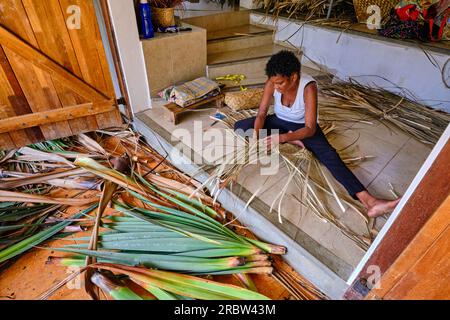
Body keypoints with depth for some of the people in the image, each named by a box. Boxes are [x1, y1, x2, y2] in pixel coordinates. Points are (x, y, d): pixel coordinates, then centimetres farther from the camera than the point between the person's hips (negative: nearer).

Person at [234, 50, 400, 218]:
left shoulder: (309, 87, -31)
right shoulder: (272, 83, -21)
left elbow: (310, 128, -32)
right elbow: (262, 113, -15)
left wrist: (281, 138, -46)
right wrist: (255, 134, -33)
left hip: (303, 126, -4)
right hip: (280, 122, 4)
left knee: (329, 155, -29)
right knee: (240, 126, -15)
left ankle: (369, 201, -36)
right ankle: (292, 141, -14)